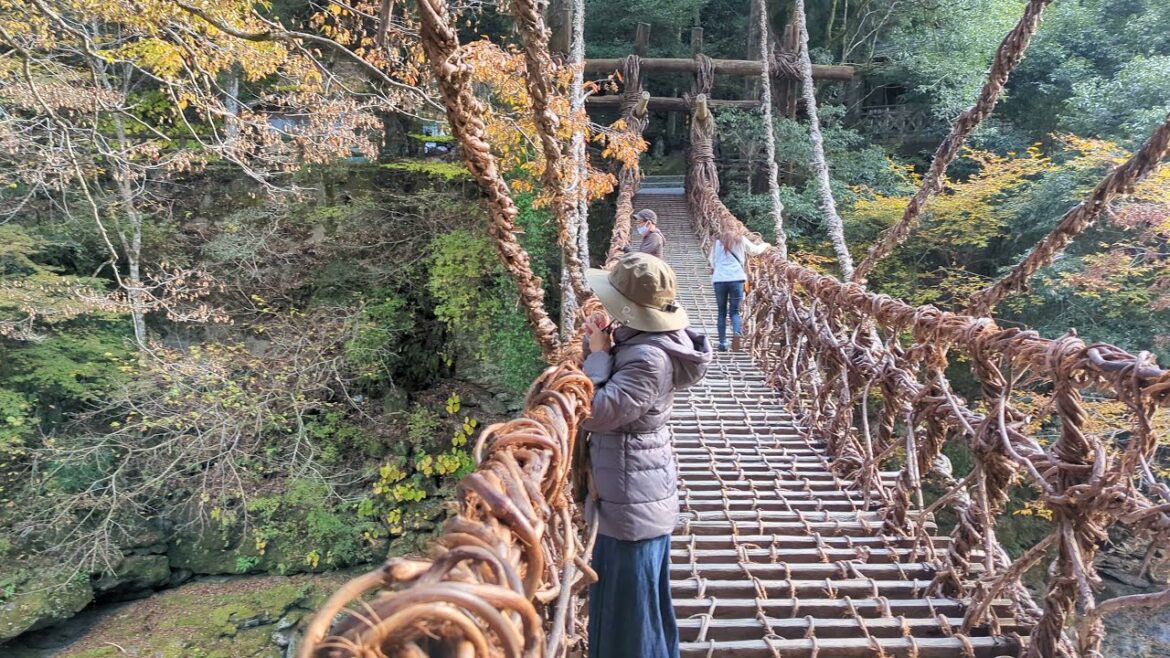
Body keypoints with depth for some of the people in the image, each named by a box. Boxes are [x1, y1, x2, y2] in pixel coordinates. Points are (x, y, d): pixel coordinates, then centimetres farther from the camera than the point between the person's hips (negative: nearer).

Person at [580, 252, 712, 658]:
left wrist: (599, 354, -17)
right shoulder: (638, 341, 2)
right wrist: (600, 344, -5)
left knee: (628, 608, 9)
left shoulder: (649, 358, -28)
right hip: (639, 492, 10)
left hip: (632, 500, -10)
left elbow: (594, 413, -28)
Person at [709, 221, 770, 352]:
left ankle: (722, 343, 8)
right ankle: (737, 333, -22)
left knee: (722, 312, 11)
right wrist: (765, 245, 44)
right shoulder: (741, 239, 10)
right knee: (734, 311, 6)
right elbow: (755, 250, 25)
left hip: (719, 280, 1)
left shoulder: (718, 242, 13)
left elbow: (711, 260, 19)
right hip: (736, 279, -1)